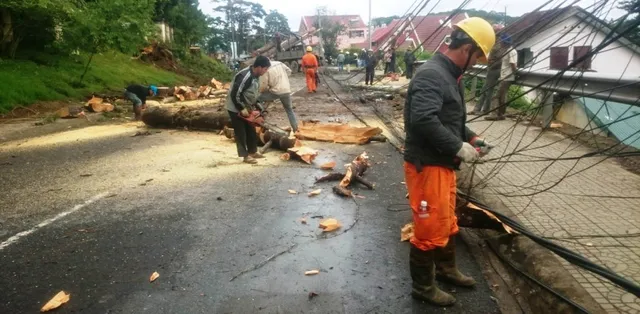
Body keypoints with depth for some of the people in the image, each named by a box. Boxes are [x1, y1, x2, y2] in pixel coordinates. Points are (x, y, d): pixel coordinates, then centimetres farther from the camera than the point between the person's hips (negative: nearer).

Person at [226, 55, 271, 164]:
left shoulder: (255, 75, 1)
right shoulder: (245, 76, -29)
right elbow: (235, 94, -28)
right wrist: (241, 109, -22)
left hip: (245, 107, 9)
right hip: (235, 108, -9)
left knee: (251, 130, 15)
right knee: (240, 132, -1)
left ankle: (253, 151, 26)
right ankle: (245, 155, 6)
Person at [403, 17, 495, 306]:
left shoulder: (450, 75, 13)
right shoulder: (431, 75, -20)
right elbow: (423, 120, -32)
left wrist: (471, 137, 11)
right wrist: (458, 147, -24)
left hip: (442, 164, 10)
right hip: (427, 166, -10)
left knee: (447, 223, 24)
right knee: (431, 230, 2)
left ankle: (446, 269, 43)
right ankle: (423, 287, 19)